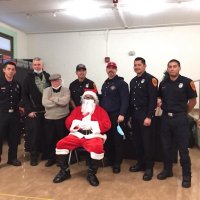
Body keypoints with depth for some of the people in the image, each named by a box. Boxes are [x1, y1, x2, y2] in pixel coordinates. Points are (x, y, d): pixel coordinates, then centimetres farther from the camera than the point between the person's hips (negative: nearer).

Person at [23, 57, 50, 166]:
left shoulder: (48, 76, 6)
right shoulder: (28, 77, 0)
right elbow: (25, 95, -3)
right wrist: (29, 110, -9)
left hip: (47, 111, 2)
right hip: (34, 111, -2)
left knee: (46, 134, 9)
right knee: (34, 134, 3)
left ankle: (45, 153, 23)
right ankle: (34, 156, 15)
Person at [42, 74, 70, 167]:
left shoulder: (66, 90, 0)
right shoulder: (46, 90, 5)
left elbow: (65, 101, -20)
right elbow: (45, 103, -12)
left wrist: (52, 98, -10)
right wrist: (59, 101, -13)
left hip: (62, 119, -2)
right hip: (49, 119, 2)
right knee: (49, 139, 8)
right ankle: (51, 158, 24)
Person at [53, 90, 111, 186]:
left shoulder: (100, 110, 13)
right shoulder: (77, 109, 21)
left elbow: (107, 124, 0)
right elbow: (68, 122, 11)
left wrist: (91, 124, -11)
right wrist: (78, 123, -8)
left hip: (93, 136, -3)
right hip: (77, 135, 3)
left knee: (98, 147, -35)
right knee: (61, 144, -18)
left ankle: (91, 173, -12)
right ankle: (64, 171, -1)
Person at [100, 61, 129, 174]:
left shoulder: (121, 83, -6)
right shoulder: (105, 84, 18)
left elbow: (125, 101, -14)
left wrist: (122, 114, -23)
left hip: (116, 115, -7)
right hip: (105, 115, 7)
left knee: (117, 140, 0)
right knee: (107, 139, 11)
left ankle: (117, 163, 9)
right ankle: (109, 159, 25)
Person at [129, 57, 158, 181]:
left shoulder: (150, 79, -7)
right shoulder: (133, 81, 16)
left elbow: (153, 99, -14)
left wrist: (149, 116, -20)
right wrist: (130, 115, 12)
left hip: (145, 114, -7)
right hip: (135, 114, 7)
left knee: (147, 141, -1)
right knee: (137, 140, 12)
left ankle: (149, 167, 10)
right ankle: (140, 163, 25)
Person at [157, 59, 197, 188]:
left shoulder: (187, 82, -6)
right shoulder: (163, 83, 8)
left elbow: (193, 101, -2)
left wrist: (183, 113, 2)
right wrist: (161, 106, 4)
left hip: (180, 119, -4)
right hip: (165, 118, 4)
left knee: (183, 148, 1)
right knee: (166, 146, 13)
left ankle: (187, 175, 15)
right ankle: (167, 170, 28)